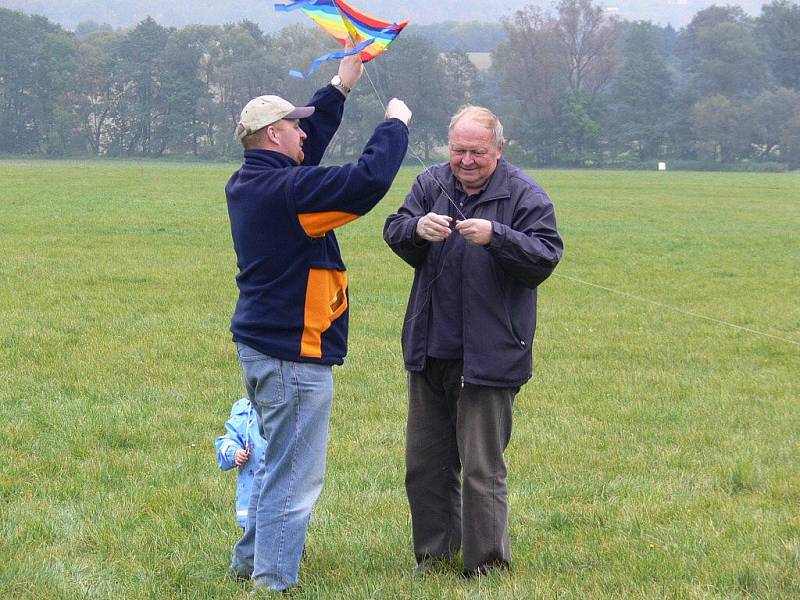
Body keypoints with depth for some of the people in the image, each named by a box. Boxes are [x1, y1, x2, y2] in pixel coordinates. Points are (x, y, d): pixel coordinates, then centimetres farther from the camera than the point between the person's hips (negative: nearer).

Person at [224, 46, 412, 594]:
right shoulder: (288, 190, -21)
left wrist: (341, 87, 23)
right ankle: (273, 581, 0)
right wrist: (396, 124, -10)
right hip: (294, 354, -10)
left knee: (279, 463, 23)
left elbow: (308, 147, 22)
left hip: (261, 344, 10)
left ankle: (250, 560, 30)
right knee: (294, 475, -3)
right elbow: (370, 179, -26)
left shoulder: (246, 184, 7)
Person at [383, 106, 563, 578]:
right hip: (431, 352, 5)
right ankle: (435, 552, 27)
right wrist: (418, 228, -23)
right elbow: (393, 233, 0)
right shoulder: (432, 183, 7)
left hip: (489, 357, -5)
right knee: (426, 462, 14)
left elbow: (546, 256, -14)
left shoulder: (525, 196, -6)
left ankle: (487, 565, 8)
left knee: (482, 468, -2)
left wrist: (495, 237, -29)